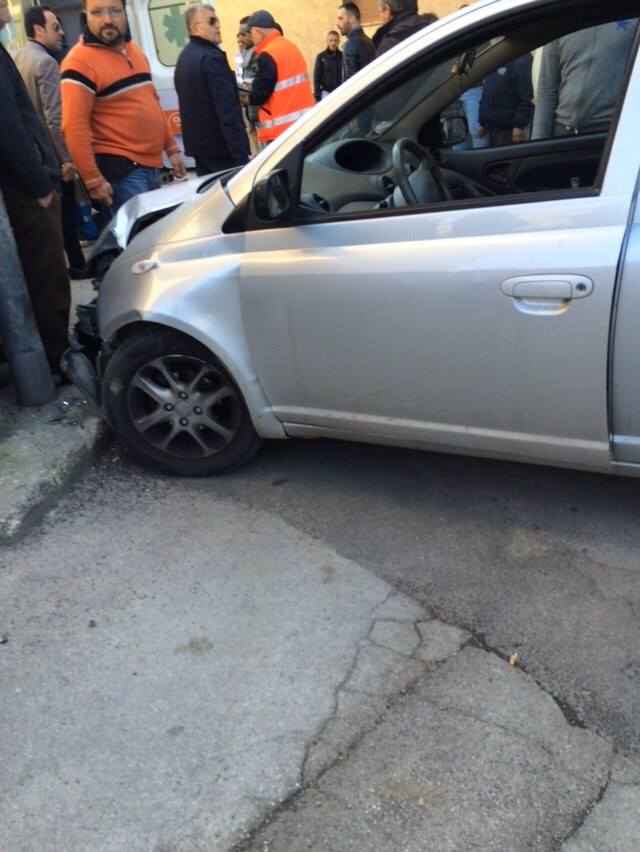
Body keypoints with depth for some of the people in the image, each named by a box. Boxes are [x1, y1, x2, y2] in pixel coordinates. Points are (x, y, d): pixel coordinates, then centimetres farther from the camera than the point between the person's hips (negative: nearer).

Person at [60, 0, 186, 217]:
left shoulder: (135, 50, 13)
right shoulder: (80, 61, -12)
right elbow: (74, 126, -17)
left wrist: (171, 148, 17)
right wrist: (93, 180, -21)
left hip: (150, 165, 8)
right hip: (120, 169, -8)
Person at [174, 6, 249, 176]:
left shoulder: (184, 57, 14)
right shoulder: (212, 57, -16)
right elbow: (228, 111, -22)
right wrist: (241, 156, -24)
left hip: (199, 145, 10)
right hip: (221, 150, -10)